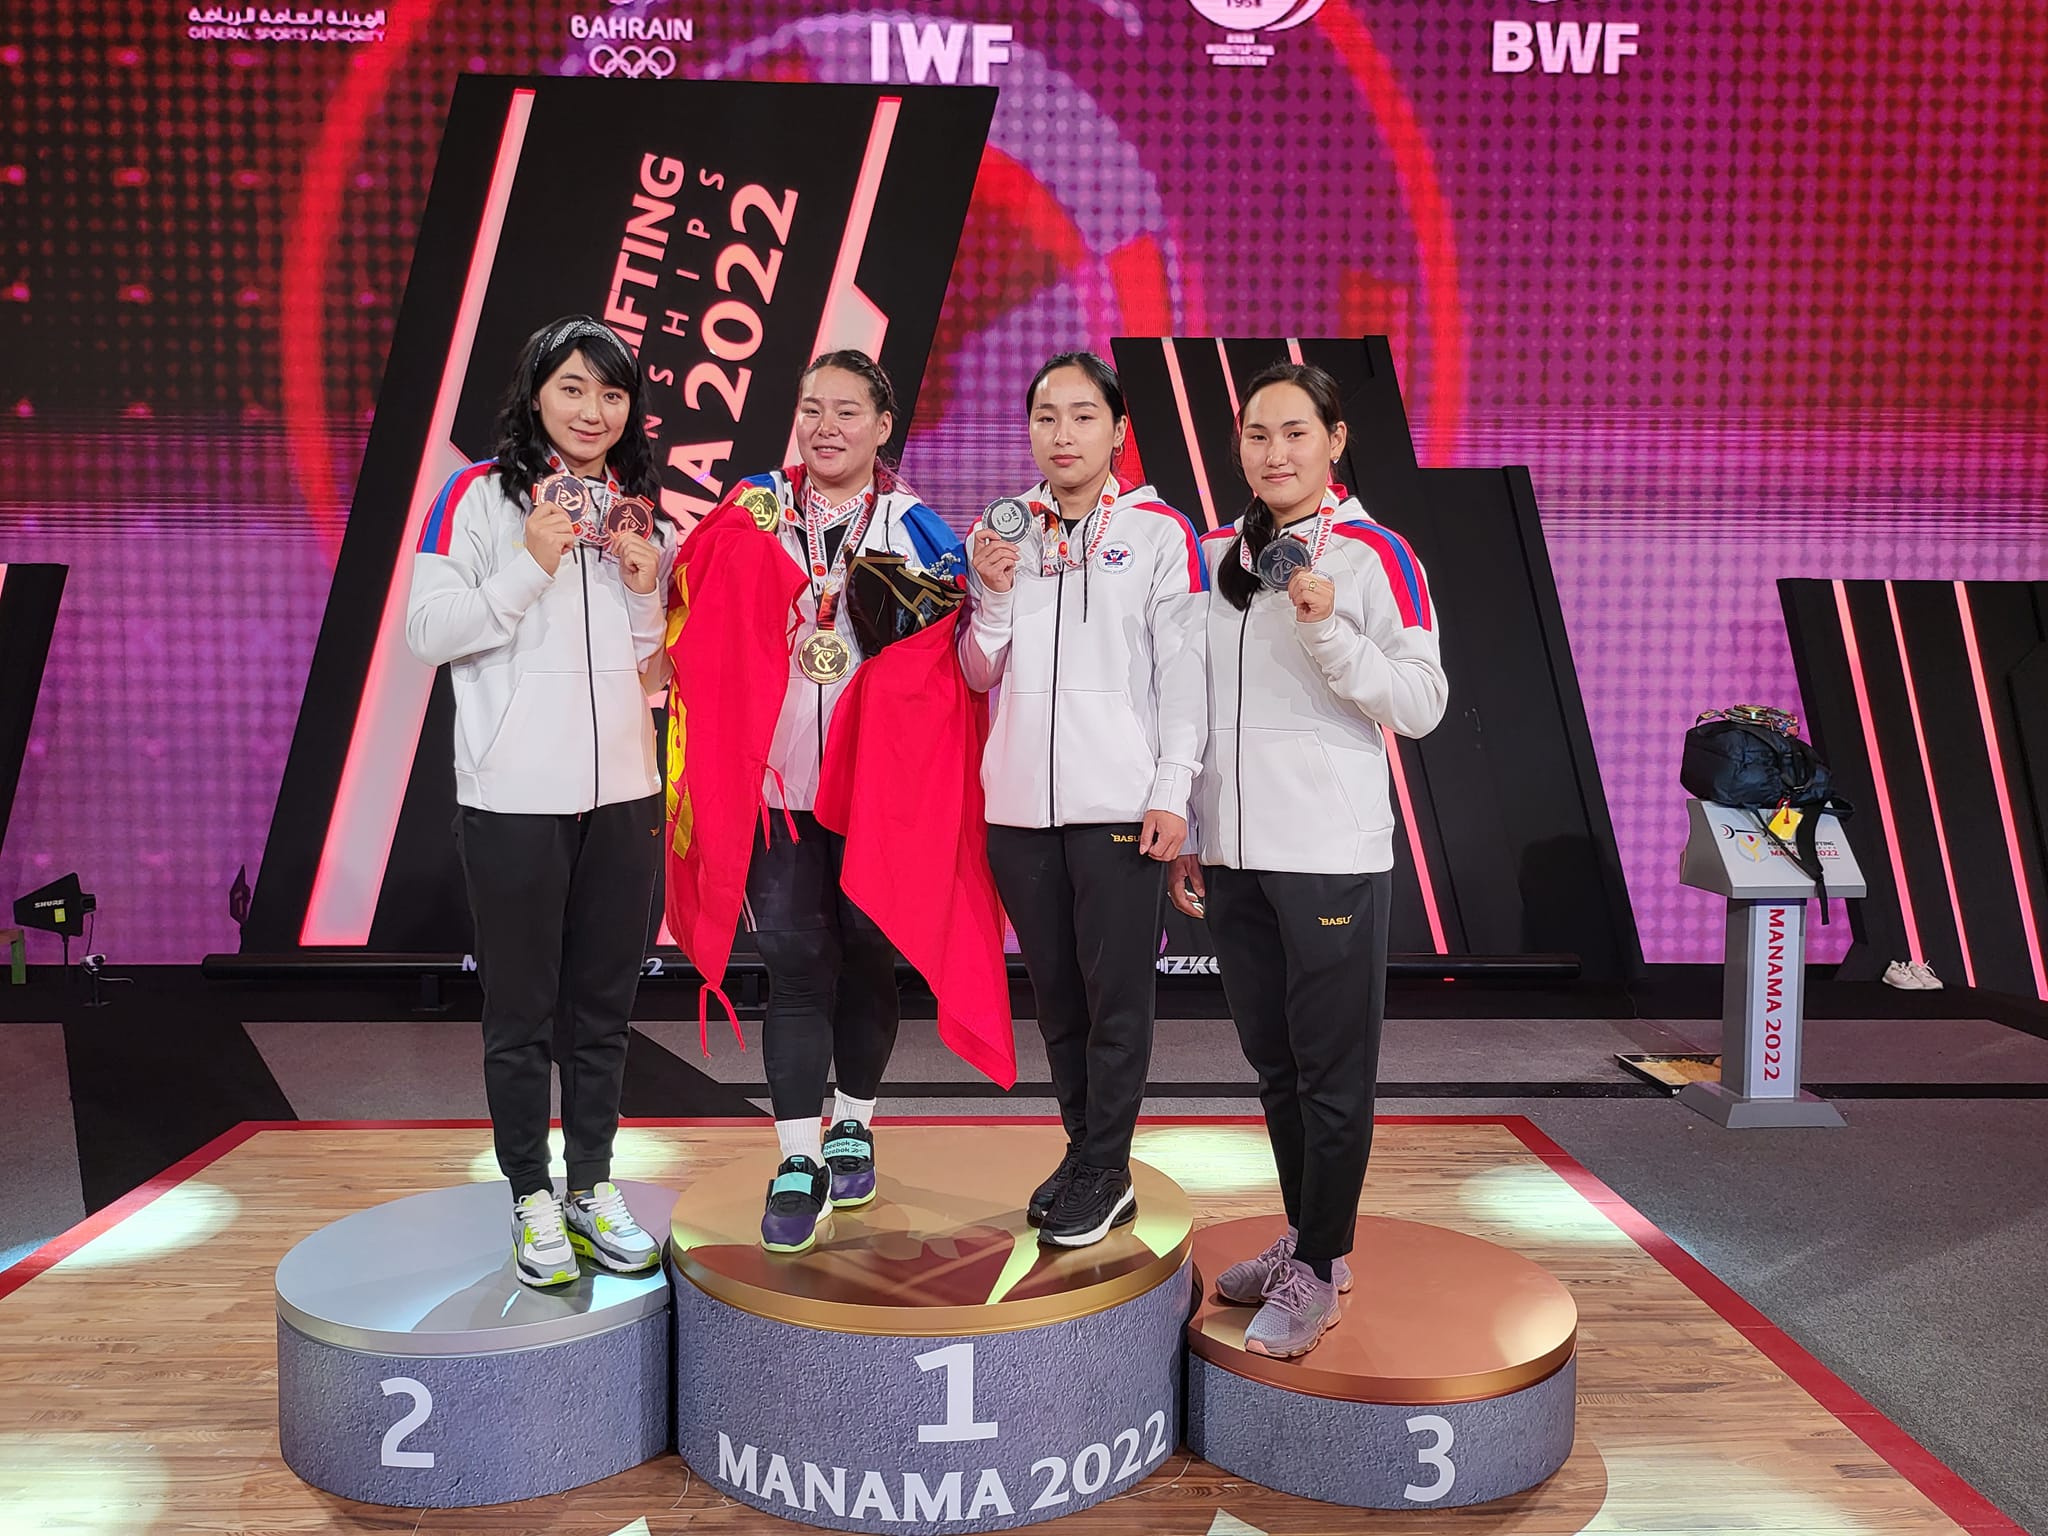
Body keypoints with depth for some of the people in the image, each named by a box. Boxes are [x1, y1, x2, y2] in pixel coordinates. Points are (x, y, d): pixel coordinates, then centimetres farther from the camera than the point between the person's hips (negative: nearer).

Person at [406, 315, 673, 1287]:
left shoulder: (638, 508, 12)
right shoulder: (480, 496, -3)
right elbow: (427, 632, -9)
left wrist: (646, 590, -3)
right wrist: (530, 566, -18)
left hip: (622, 793, 5)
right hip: (514, 796, -4)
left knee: (602, 1005, 13)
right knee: (520, 1009, 6)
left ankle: (592, 1187, 26)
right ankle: (532, 1200, 21)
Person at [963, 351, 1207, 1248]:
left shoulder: (1159, 532, 0)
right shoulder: (1005, 533, 11)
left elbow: (1183, 669, -3)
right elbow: (981, 676, 11)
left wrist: (1173, 790, -9)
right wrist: (994, 596, -6)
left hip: (1119, 802, -4)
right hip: (1020, 803, 4)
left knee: (1117, 996, 0)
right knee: (1055, 991, 12)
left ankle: (1101, 1174, 13)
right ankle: (1086, 1156, 26)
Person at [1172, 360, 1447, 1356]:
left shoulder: (1373, 555, -4)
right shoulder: (1213, 557, 12)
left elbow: (1422, 705, -8)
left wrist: (1328, 631, -20)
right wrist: (1183, 834, 15)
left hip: (1332, 852, -6)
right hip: (1231, 852, 6)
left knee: (1333, 1072, 1)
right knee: (1273, 1061, 15)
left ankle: (1317, 1274, 13)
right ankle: (1308, 1237, 31)